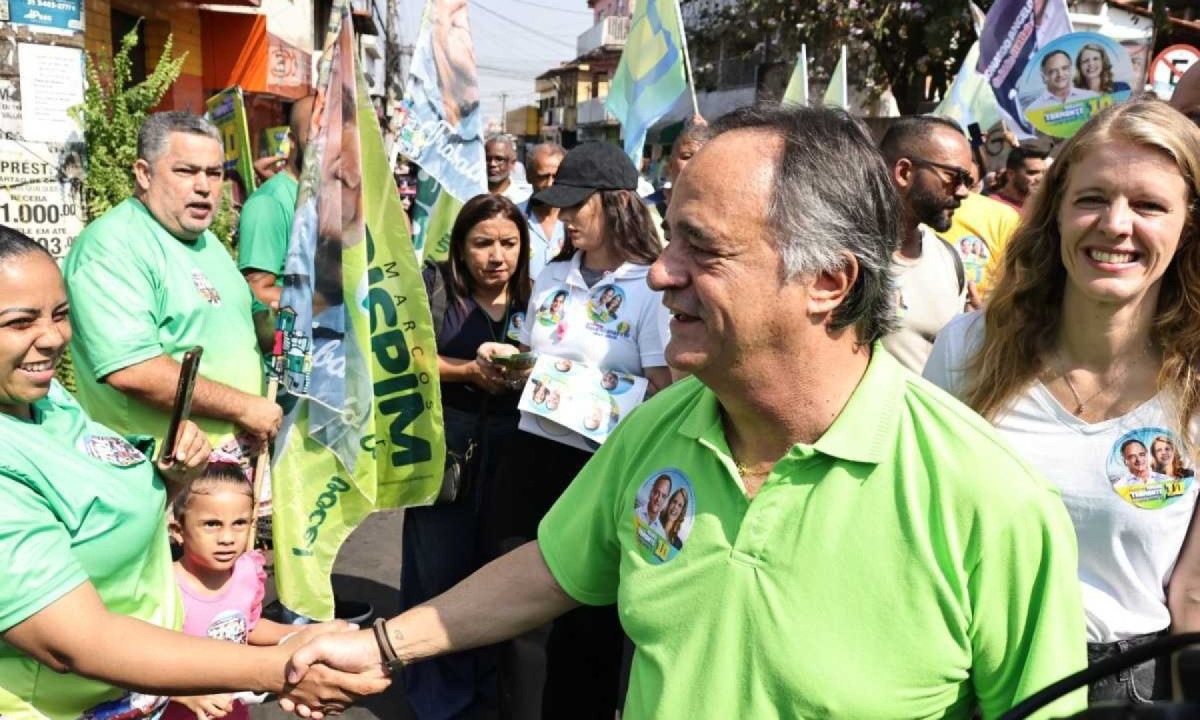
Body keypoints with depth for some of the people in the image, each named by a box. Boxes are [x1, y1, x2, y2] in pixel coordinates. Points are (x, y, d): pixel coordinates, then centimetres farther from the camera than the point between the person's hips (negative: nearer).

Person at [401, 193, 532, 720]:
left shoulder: (531, 298, 7)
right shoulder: (436, 286, -2)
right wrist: (469, 372, -15)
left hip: (509, 444, 3)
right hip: (444, 440, -2)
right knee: (440, 565, 3)